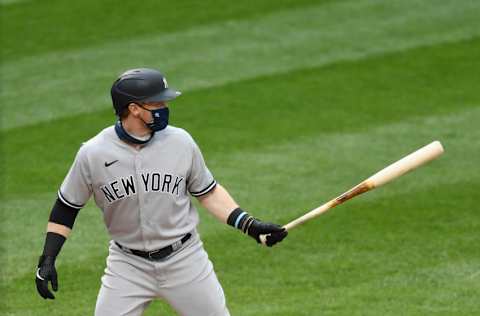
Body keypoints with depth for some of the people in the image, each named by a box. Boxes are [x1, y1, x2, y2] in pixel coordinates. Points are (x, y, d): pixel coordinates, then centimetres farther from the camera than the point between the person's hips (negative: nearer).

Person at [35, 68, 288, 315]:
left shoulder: (180, 142, -7)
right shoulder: (93, 153, -11)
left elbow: (207, 192, 6)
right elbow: (66, 208, 0)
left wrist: (249, 225, -4)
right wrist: (47, 260, -6)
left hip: (184, 259, 1)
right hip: (128, 266, -1)